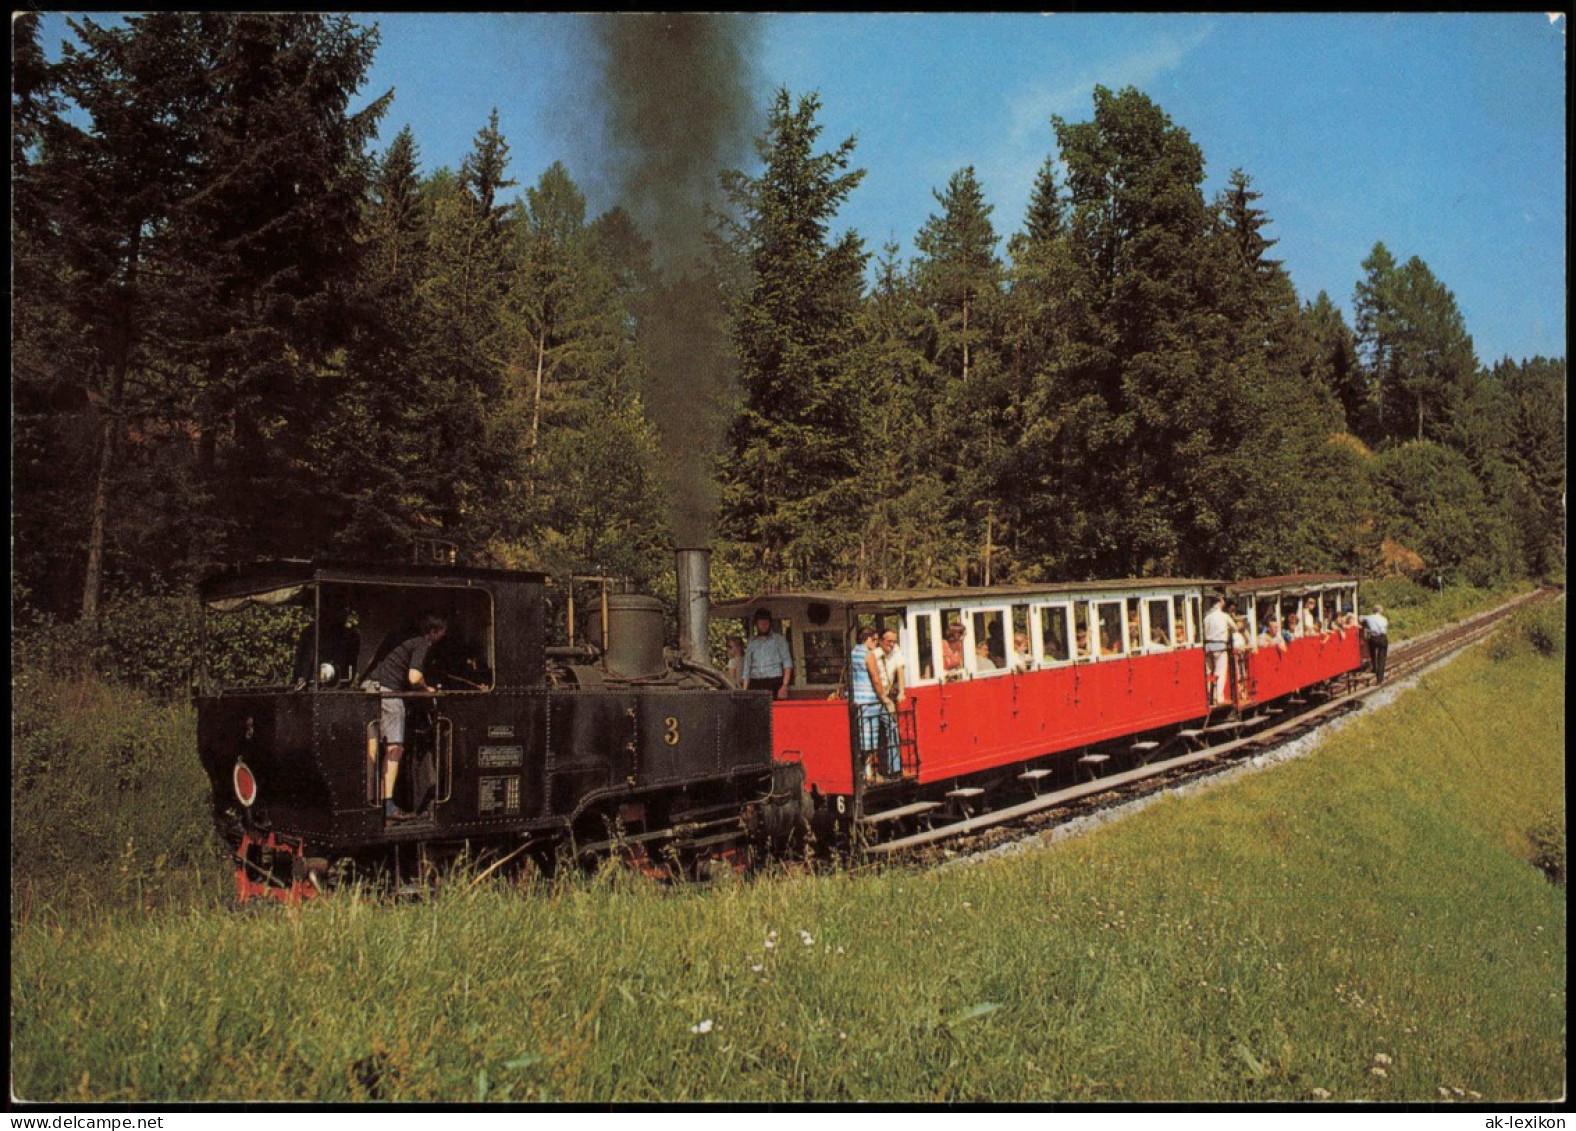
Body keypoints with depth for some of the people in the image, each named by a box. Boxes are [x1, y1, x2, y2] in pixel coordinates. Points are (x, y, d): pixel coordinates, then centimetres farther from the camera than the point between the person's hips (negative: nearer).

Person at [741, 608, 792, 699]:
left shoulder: (778, 639, 9)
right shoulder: (751, 642, 17)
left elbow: (787, 664, 3)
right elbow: (746, 667, 15)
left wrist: (785, 686, -10)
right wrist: (745, 691, 5)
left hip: (774, 682, -2)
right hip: (755, 683, 2)